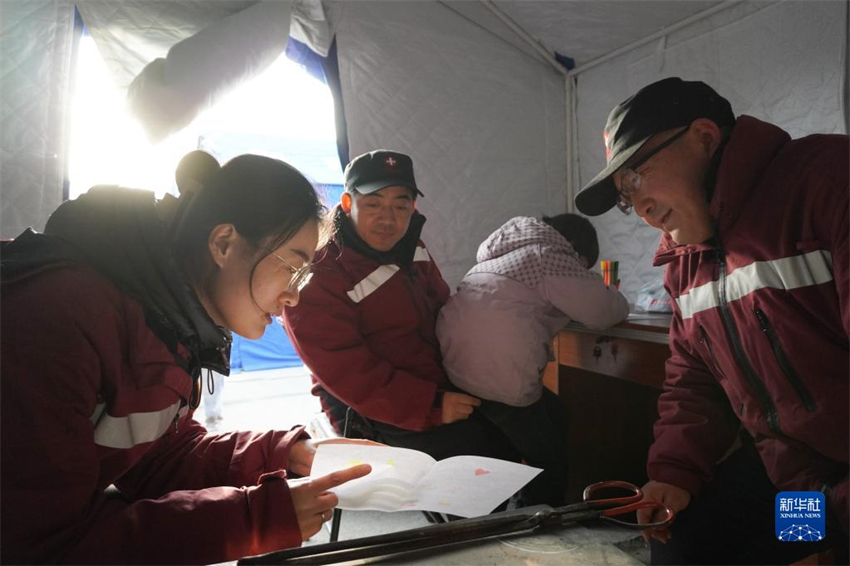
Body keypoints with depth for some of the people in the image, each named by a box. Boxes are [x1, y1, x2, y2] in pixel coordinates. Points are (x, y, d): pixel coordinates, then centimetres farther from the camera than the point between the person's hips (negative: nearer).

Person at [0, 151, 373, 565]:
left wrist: (283, 454, -12)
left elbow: (161, 455, 1)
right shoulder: (63, 312, -29)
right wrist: (255, 516, -30)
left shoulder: (173, 311, -6)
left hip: (73, 520, 6)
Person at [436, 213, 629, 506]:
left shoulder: (511, 252, 24)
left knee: (553, 413, 22)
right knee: (549, 461, 9)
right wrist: (605, 293, 24)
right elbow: (606, 310, 2)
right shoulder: (552, 258, -2)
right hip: (495, 380, -9)